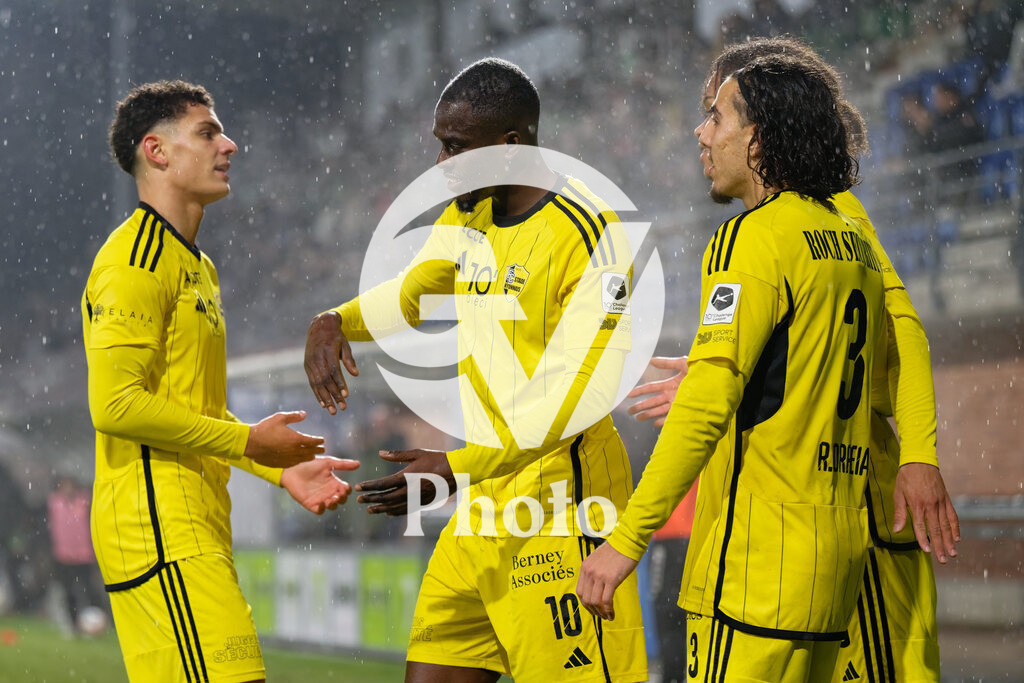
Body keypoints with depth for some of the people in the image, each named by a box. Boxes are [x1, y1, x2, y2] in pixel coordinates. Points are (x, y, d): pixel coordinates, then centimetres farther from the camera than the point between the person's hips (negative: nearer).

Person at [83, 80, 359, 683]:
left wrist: (283, 469, 14)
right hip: (159, 523, -10)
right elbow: (115, 404, -18)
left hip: (198, 529, 10)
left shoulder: (197, 267, 22)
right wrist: (250, 441, -13)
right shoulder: (135, 261, -9)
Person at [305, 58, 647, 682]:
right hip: (482, 509, 8)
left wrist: (460, 467, -26)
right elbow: (412, 291, 29)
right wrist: (334, 322, 7)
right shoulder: (469, 215, 11)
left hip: (559, 514, -8)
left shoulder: (586, 232, -15)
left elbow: (582, 390, -21)